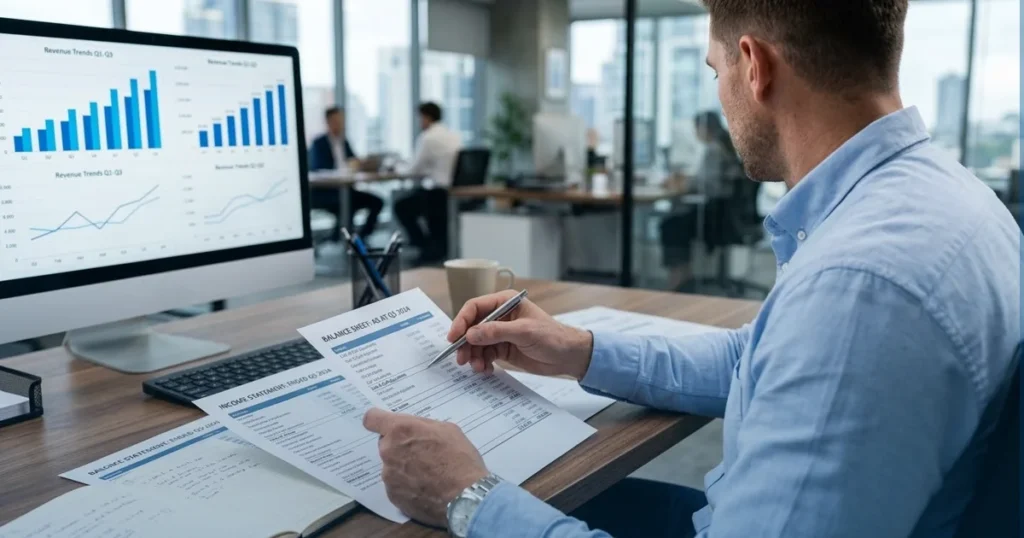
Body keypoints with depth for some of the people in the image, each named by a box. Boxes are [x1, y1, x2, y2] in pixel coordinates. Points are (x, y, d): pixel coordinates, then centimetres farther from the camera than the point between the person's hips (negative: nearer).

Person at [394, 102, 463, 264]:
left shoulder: (427, 138, -10)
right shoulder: (455, 136, 10)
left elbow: (414, 170, -4)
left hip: (440, 192, -7)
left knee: (401, 206, 12)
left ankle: (425, 244, 12)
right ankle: (439, 247, 32)